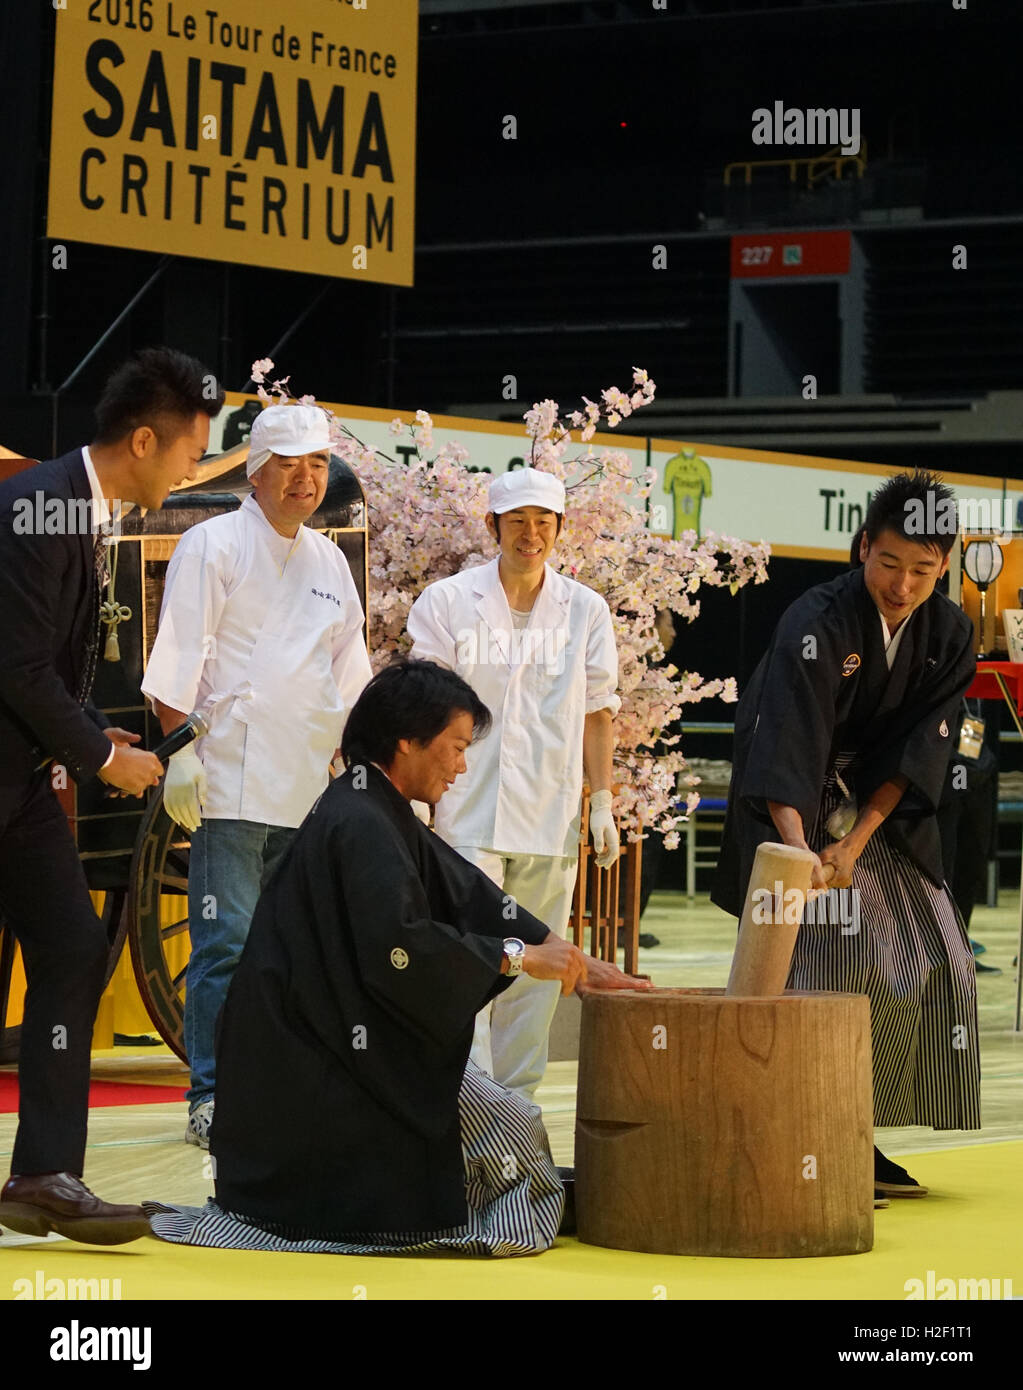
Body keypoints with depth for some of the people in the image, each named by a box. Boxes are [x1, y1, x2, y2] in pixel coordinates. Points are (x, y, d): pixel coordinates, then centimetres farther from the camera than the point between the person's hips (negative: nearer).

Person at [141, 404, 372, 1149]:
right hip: (231, 780, -6)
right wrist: (181, 751, -13)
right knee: (226, 942, -9)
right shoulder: (213, 545, -1)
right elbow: (178, 663, -6)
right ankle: (212, 1098, -5)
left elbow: (349, 677, 22)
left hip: (307, 787, 6)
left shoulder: (329, 562, 16)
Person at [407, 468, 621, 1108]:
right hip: (468, 813, -3)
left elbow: (597, 712, 13)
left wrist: (602, 803, 9)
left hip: (551, 817, 3)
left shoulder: (585, 611, 9)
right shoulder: (449, 602, 1)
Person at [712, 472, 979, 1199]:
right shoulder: (817, 624, -23)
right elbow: (788, 750, -34)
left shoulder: (950, 633, -5)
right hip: (802, 807, -6)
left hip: (883, 808, 6)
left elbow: (918, 749, -9)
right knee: (829, 959, -16)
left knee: (929, 961, 2)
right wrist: (800, 847, -48)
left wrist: (856, 844, -20)